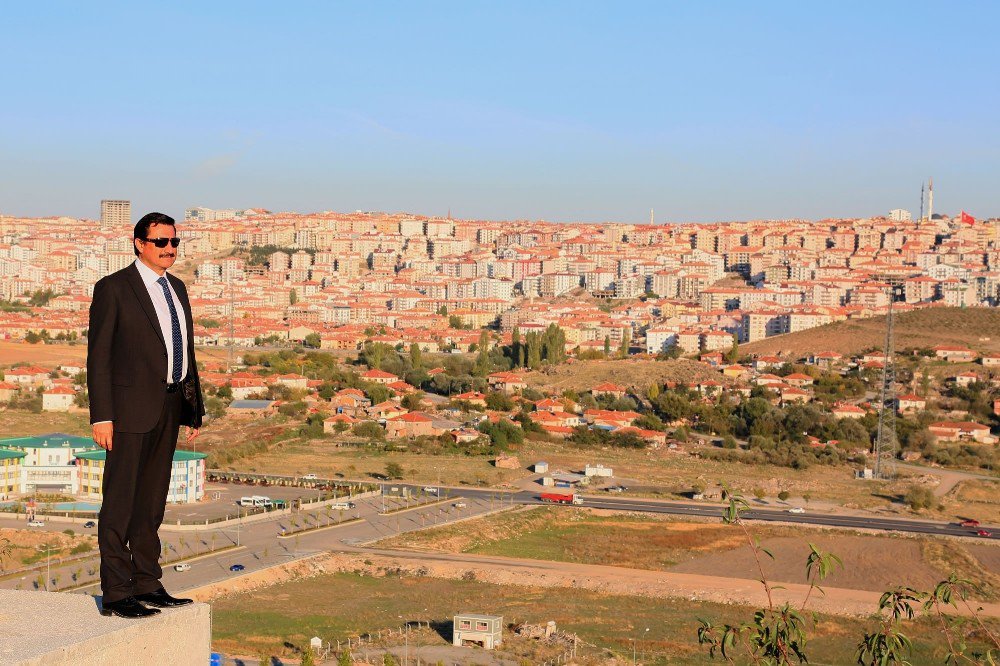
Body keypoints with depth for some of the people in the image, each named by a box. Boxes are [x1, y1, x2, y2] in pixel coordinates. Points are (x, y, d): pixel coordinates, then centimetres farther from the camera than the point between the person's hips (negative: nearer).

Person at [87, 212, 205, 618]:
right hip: (131, 408, -7)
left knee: (152, 503, 13)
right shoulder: (113, 288, -5)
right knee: (120, 502, -3)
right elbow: (98, 355, -9)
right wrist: (101, 416, -15)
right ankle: (116, 595, 1)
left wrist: (194, 408, 16)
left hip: (169, 409, 7)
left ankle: (147, 586, 21)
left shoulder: (177, 288, 16)